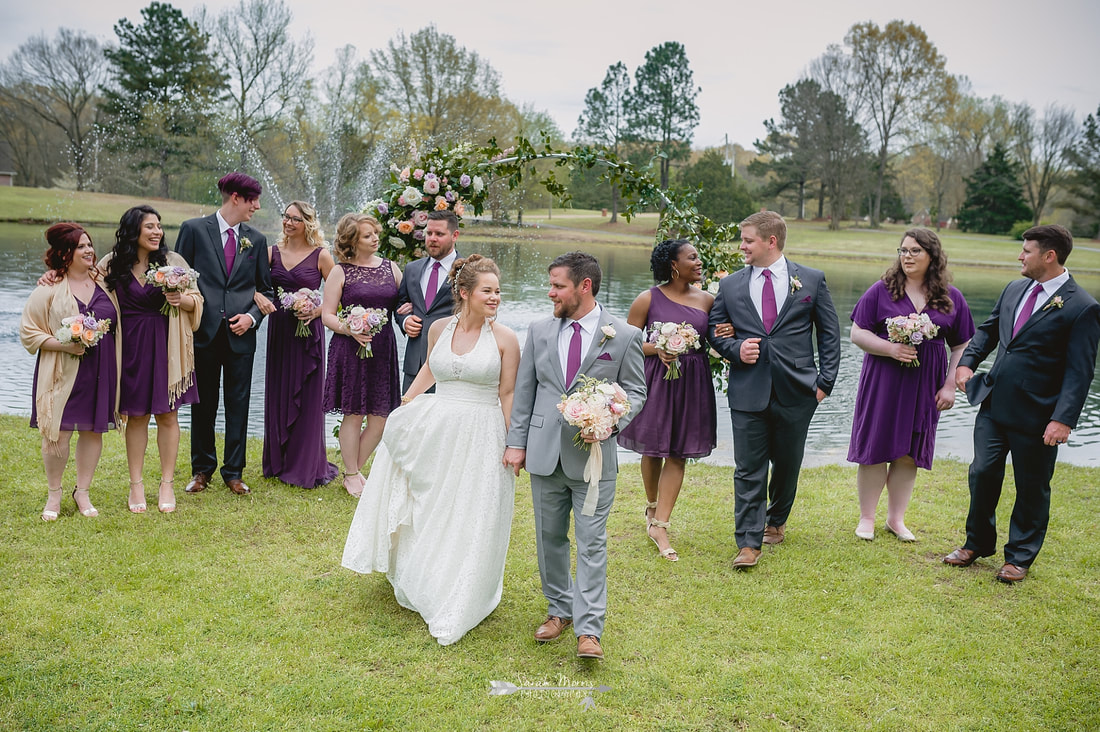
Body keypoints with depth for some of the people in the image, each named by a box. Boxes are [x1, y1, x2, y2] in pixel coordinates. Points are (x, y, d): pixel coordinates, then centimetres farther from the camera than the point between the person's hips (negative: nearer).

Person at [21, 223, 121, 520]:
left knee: (93, 429, 7)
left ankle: (82, 491, 22)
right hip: (64, 373, -3)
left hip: (100, 371, 4)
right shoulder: (48, 289, -5)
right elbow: (28, 332, -3)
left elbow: (118, 323, 22)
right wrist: (64, 344, -17)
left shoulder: (104, 283, 8)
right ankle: (53, 493, 17)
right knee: (58, 433, -3)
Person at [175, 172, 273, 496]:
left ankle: (234, 472, 15)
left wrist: (252, 316, -3)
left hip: (241, 334, 2)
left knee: (238, 405, 5)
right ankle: (202, 470, 22)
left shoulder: (256, 240, 9)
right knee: (203, 404, 8)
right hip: (204, 332, -2)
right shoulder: (194, 229, 0)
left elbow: (265, 289, 14)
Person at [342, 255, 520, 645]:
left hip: (479, 436, -3)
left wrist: (513, 446, -7)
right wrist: (404, 403, 23)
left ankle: (454, 608, 22)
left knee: (467, 520, 5)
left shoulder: (505, 339, -9)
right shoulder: (438, 328, 1)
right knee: (427, 511, 17)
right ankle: (417, 586, 42)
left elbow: (507, 395, -5)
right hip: (434, 430, 3)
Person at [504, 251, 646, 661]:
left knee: (591, 542, -4)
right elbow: (524, 390, 10)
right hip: (545, 453, 4)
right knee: (549, 538, 13)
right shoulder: (540, 331, 6)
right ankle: (559, 610, 30)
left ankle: (588, 629, 1)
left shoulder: (624, 336, -3)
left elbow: (635, 391, 2)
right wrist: (516, 442, 5)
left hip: (594, 456, -4)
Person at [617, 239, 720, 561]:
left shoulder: (707, 299, 6)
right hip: (655, 380, -3)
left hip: (693, 383, 3)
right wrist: (657, 349, -18)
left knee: (677, 455, 2)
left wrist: (724, 335, -7)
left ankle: (659, 526, 7)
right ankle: (652, 505, 37)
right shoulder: (648, 299, -5)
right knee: (652, 450, 9)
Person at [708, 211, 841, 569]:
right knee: (748, 469, -2)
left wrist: (825, 380, 0)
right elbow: (714, 331, 13)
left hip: (795, 391, 0)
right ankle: (749, 543, 3)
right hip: (748, 392, 0)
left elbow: (830, 332, 6)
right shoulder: (730, 285, 6)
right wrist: (736, 349, -8)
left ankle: (776, 521, 38)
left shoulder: (811, 280, 3)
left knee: (787, 464, 14)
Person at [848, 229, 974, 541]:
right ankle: (866, 518, 14)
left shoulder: (952, 298, 4)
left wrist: (950, 386, -1)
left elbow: (962, 346, 7)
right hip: (883, 380, -2)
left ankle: (896, 518, 21)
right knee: (875, 449, 2)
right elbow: (857, 333, -3)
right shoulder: (882, 291, -1)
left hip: (924, 385, 2)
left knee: (909, 454, 8)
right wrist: (891, 348, -18)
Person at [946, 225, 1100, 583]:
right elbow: (988, 329, 20)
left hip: (1035, 415, -6)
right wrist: (967, 361, 2)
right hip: (993, 404, 6)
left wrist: (1063, 419, -21)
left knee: (1031, 487, 9)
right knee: (982, 473, 12)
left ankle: (1019, 557, 25)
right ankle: (978, 543, 31)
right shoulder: (1014, 290, 8)